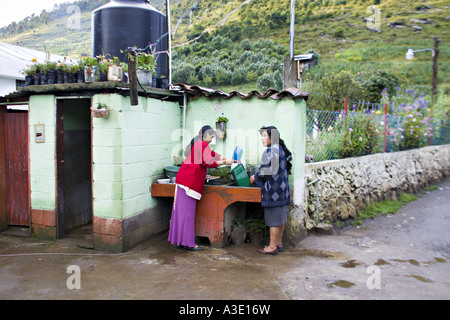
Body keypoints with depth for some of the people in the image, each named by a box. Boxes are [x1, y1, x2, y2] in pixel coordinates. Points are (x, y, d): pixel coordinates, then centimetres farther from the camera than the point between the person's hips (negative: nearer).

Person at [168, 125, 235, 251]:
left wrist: (224, 158, 21)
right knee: (187, 211, -7)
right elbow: (209, 161, -21)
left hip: (184, 179, 10)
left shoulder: (197, 143, 21)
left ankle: (179, 240, 17)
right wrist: (225, 162, -13)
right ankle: (187, 242, -2)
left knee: (181, 210, 11)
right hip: (190, 181, -10)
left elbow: (211, 153, 29)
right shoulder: (203, 145, -9)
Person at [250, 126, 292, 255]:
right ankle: (279, 243, 24)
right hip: (281, 187, 10)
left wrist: (254, 178, -5)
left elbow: (266, 170, -21)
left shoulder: (271, 150, -17)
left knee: (273, 218, -3)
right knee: (280, 216, 14)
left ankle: (272, 246, 5)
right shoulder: (280, 149, 13)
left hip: (273, 189, -10)